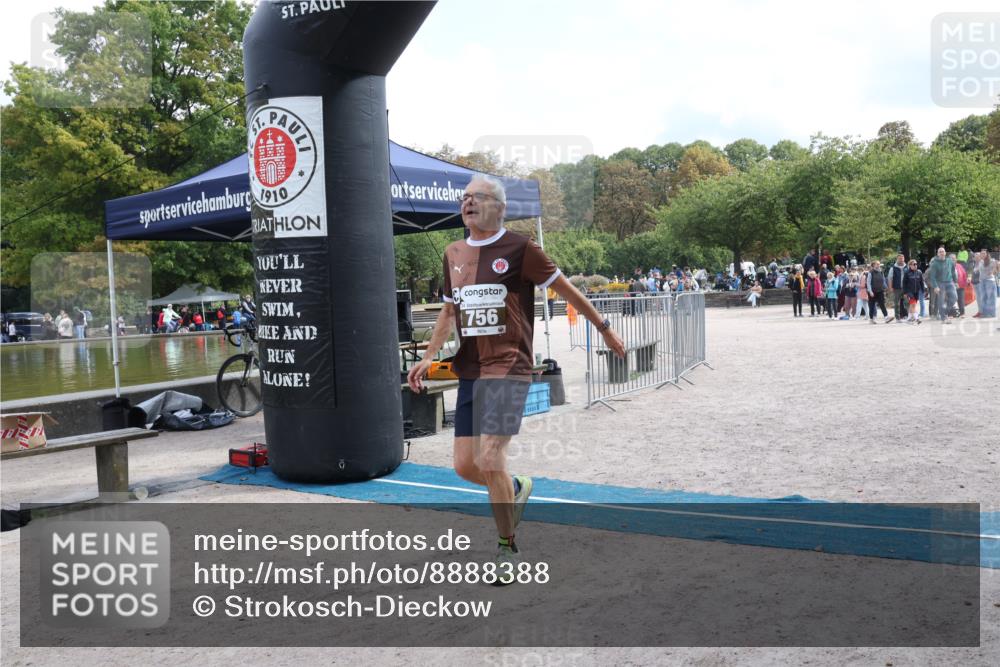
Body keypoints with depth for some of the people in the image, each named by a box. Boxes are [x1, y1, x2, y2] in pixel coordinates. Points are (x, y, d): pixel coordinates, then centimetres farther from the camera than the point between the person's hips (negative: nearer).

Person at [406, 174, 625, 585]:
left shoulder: (519, 248, -3)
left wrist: (604, 328, 13)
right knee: (465, 466, 4)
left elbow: (565, 289, 6)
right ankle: (516, 489, 37)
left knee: (489, 461, -15)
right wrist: (428, 357, 15)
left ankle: (507, 548, 7)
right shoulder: (453, 254, 13)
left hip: (508, 369, -6)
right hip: (469, 371, 6)